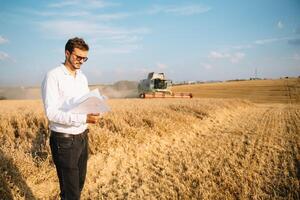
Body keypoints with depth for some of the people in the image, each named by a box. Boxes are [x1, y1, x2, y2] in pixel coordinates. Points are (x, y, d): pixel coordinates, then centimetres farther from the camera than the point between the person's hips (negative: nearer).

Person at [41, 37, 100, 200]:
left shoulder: (82, 77, 10)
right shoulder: (53, 76, -14)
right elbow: (51, 113, -22)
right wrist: (84, 118, -31)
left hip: (82, 137, 7)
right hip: (64, 140, -7)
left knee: (79, 184, 19)